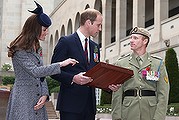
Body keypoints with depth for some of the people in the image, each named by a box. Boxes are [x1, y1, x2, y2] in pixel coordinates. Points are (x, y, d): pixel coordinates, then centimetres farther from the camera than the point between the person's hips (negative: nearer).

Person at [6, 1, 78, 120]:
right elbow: (35, 71, -22)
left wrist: (44, 94, -1)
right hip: (23, 100, -7)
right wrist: (61, 64, -20)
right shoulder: (19, 50, -12)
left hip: (37, 99, 8)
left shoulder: (37, 49, 14)